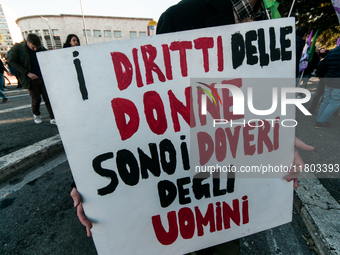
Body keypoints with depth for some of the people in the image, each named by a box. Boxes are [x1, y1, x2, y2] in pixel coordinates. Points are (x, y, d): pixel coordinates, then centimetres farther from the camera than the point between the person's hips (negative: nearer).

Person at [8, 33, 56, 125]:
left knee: (48, 99, -1)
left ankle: (53, 118, 4)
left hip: (43, 78, 2)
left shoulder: (41, 48, 5)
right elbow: (11, 61, -2)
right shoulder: (17, 48, -3)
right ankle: (36, 115, 30)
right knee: (36, 99, 5)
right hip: (31, 80, -2)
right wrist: (27, 73, -12)